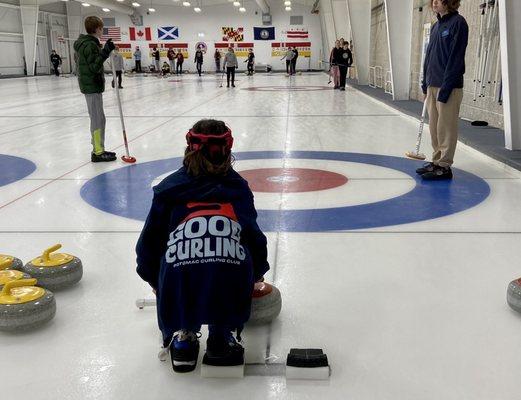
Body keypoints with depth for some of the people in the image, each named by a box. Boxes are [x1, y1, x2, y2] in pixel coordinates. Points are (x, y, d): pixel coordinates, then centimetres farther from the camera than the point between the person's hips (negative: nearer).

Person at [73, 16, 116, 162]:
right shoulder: (90, 45, -17)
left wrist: (105, 50, 14)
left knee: (98, 119, 15)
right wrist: (106, 51, -27)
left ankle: (99, 149, 22)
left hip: (92, 85, 11)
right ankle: (98, 153, -3)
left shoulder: (88, 43, 15)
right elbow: (94, 67, -23)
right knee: (98, 119, -7)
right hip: (92, 86, -11)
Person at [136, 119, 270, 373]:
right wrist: (257, 272, 46)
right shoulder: (238, 187, 18)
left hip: (178, 299, 1)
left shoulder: (170, 188, 15)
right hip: (230, 301, 0)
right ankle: (221, 339, 21)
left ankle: (183, 335, 17)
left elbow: (148, 242, 19)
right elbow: (255, 237, 25)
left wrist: (153, 280, 38)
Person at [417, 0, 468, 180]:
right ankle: (436, 161, 20)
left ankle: (444, 167, 2)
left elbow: (456, 57, -15)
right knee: (434, 127, 11)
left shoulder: (458, 23, -10)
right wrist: (425, 81, 15)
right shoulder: (436, 26, 16)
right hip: (432, 85, 8)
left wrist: (446, 88, -19)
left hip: (448, 86, -8)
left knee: (446, 128, -4)